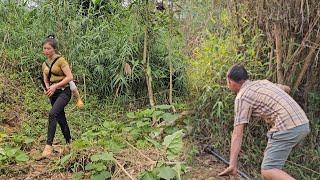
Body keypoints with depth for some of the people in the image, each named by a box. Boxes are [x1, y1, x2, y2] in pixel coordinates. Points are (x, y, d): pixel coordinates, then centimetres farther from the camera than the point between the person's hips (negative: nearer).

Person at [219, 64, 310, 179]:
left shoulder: (242, 97, -3)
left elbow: (237, 133, -11)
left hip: (287, 127, -9)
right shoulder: (262, 82, 20)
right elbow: (287, 89, 40)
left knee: (268, 170, -9)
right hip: (302, 123, 9)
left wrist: (232, 165, -13)